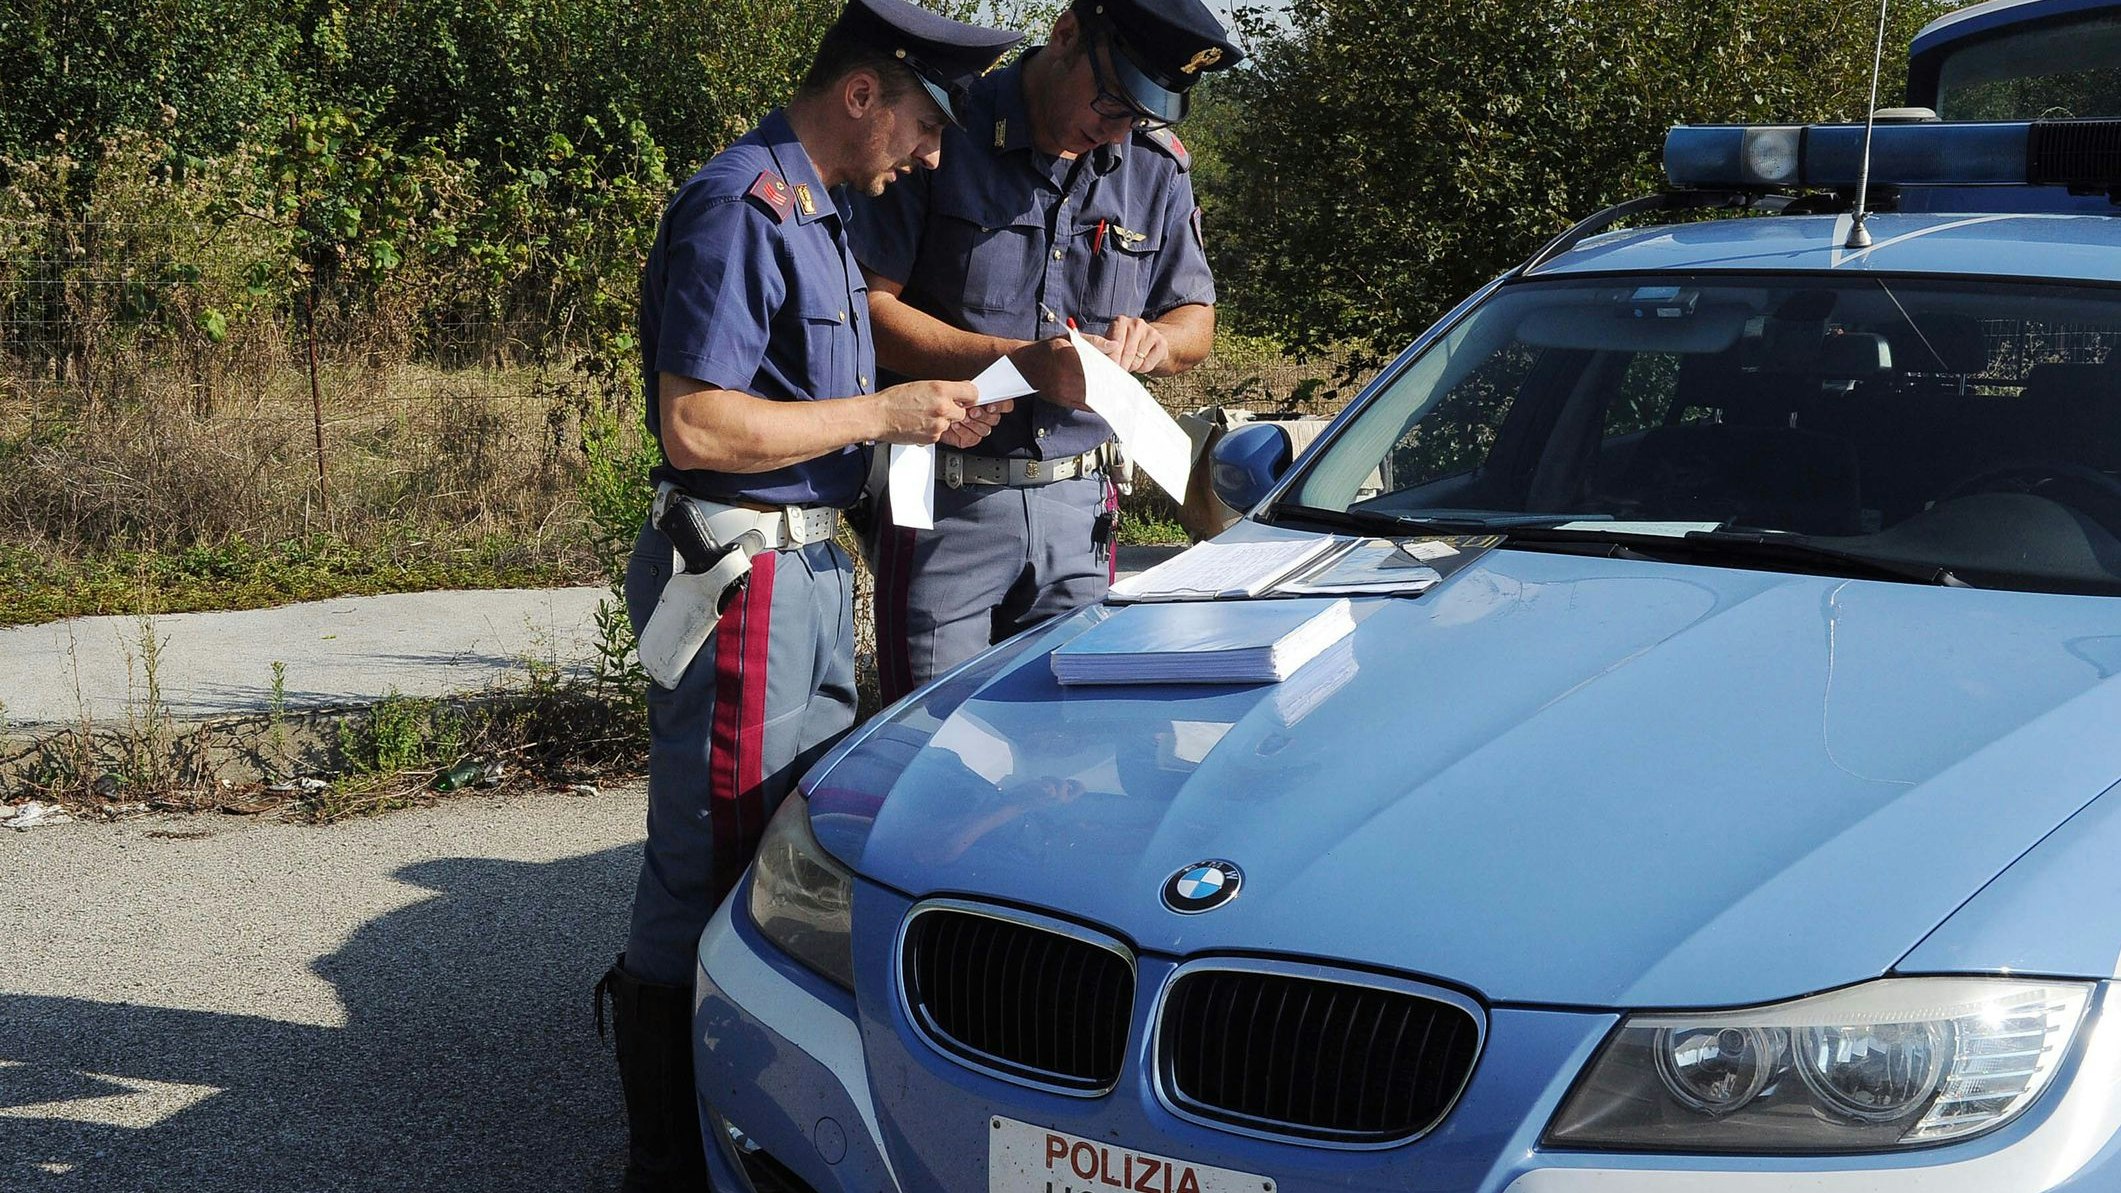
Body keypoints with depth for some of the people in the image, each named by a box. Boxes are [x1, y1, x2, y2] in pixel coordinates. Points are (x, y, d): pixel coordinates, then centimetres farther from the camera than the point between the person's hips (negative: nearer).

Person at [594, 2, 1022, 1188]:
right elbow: (697, 425, -23)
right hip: (738, 569, -10)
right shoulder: (740, 207, -16)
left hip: (810, 560, 10)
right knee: (710, 869, -4)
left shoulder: (822, 213, 16)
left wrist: (921, 413, 9)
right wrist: (884, 411, -17)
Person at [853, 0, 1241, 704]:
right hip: (944, 512, -4)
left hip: (1079, 511, 4)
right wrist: (1022, 361, -22)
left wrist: (1153, 341, -9)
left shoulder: (1156, 166, 8)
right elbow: (867, 305, -12)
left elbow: (1197, 318, 16)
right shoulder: (944, 132, -8)